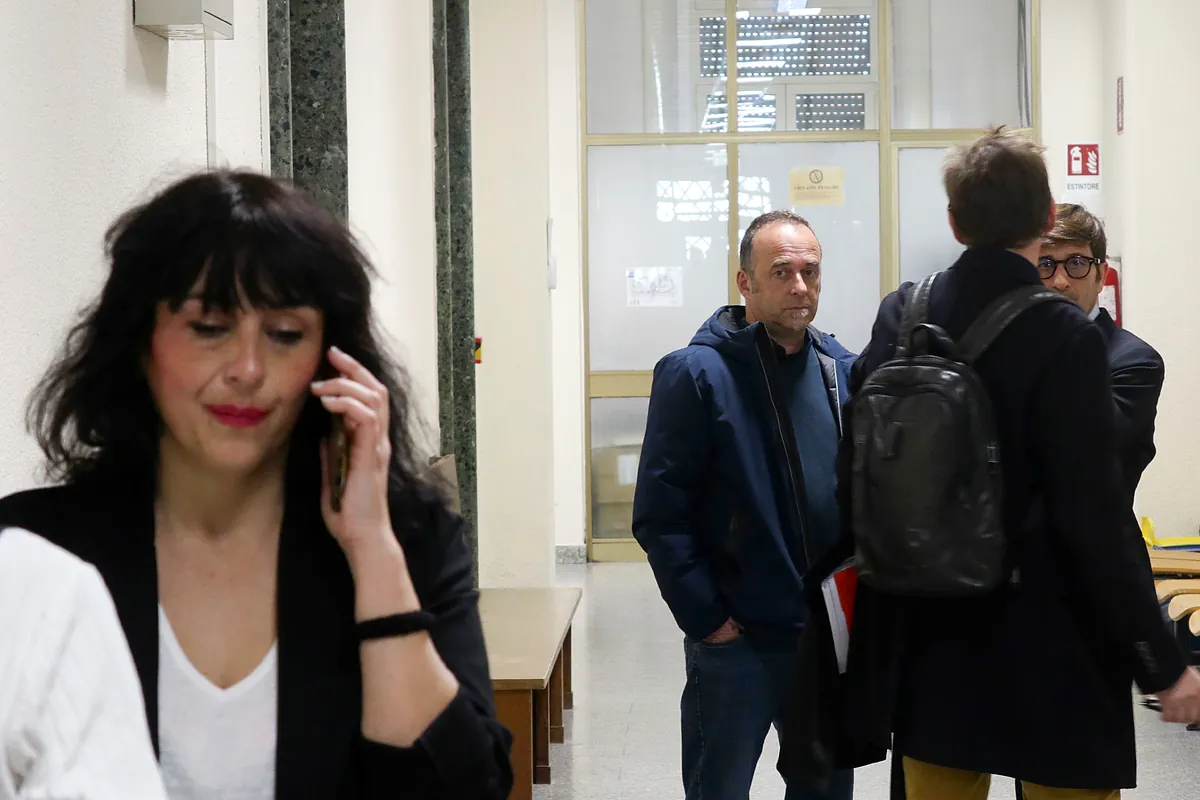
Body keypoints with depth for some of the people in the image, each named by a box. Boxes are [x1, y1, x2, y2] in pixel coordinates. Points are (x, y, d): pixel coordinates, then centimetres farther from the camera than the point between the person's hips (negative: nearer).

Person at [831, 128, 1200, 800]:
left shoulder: (903, 315, -1)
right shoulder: (1065, 336, -17)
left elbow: (857, 462, 5)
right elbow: (1096, 517, -19)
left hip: (925, 633, 5)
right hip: (1050, 646, -5)